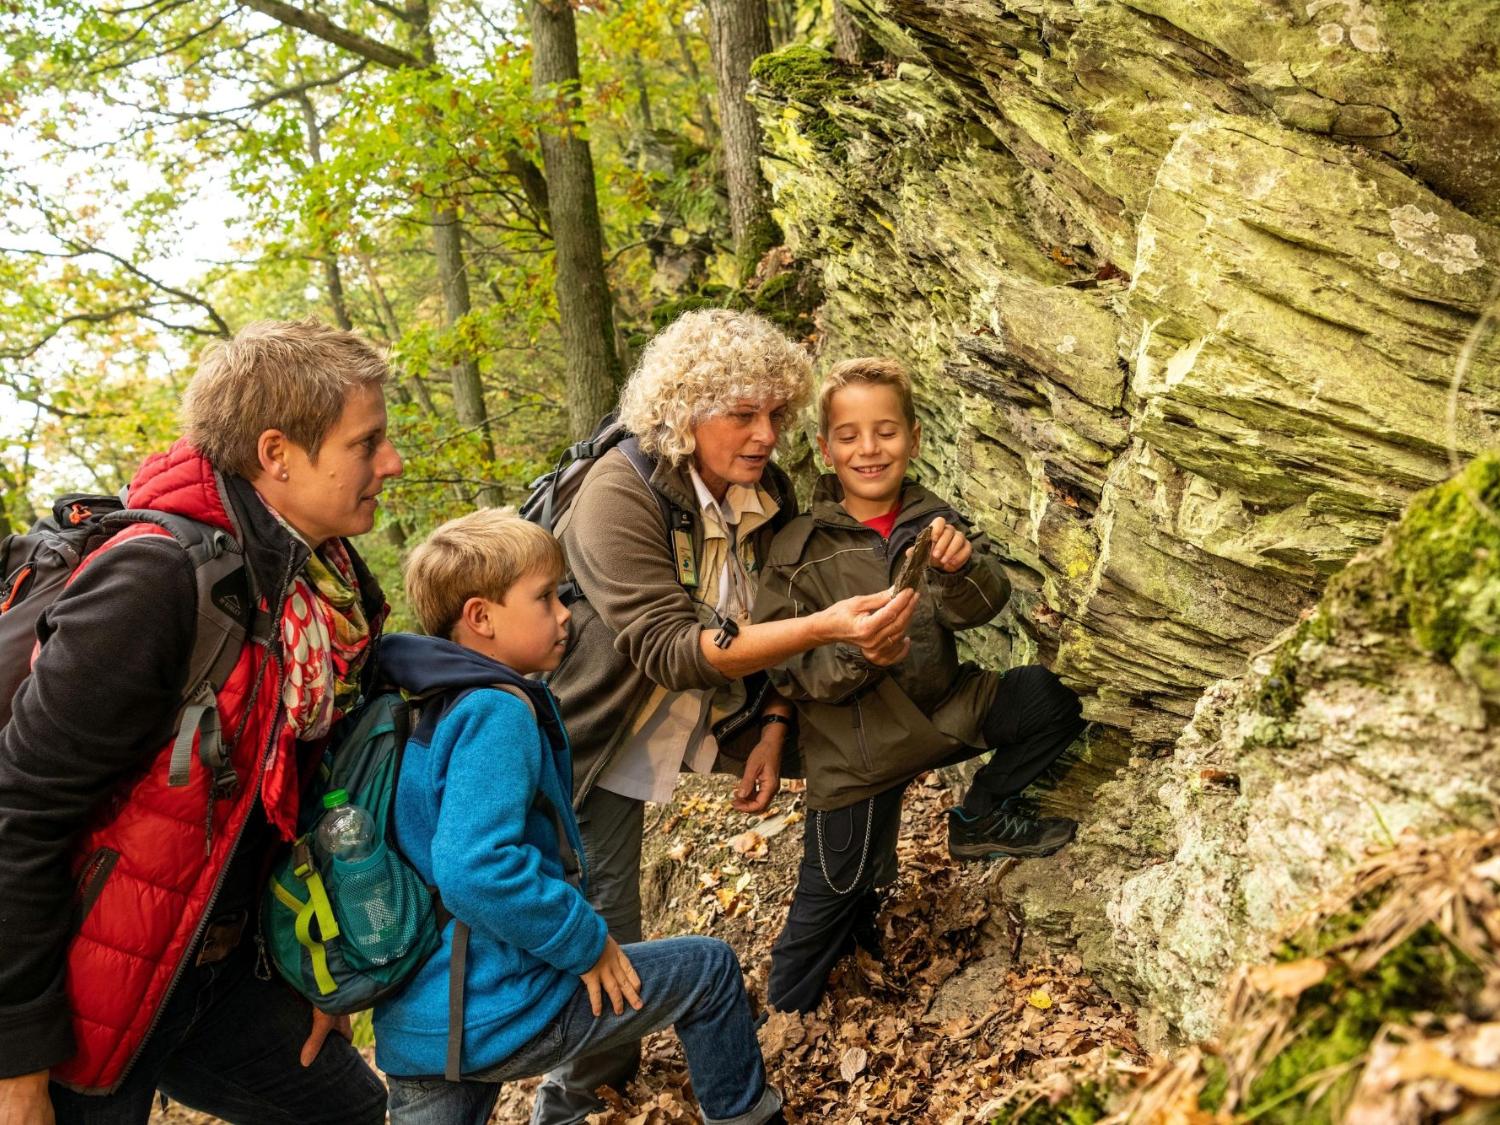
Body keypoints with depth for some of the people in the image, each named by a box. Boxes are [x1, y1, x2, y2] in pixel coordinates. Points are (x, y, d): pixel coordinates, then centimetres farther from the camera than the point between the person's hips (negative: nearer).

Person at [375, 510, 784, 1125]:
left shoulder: (423, 710, 7)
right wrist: (587, 942, -19)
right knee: (710, 969, 11)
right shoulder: (498, 713, -20)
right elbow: (476, 870, -31)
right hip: (500, 1014, -8)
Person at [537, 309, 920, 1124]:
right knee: (604, 933, -2)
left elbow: (768, 623, 7)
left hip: (690, 720, 6)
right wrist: (824, 627, -43)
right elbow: (670, 650, -34)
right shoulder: (620, 496, -27)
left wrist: (771, 731, -6)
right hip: (600, 742, -6)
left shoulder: (767, 493, -6)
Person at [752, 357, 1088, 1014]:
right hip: (855, 744, -3)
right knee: (832, 898, 3)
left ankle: (980, 820, 8)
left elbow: (980, 606, -14)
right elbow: (786, 669, -12)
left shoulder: (933, 521, 0)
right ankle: (785, 1020, 30)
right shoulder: (801, 547, -10)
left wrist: (961, 566, -36)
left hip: (941, 707, 4)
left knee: (1050, 699, -14)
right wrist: (853, 652, -31)